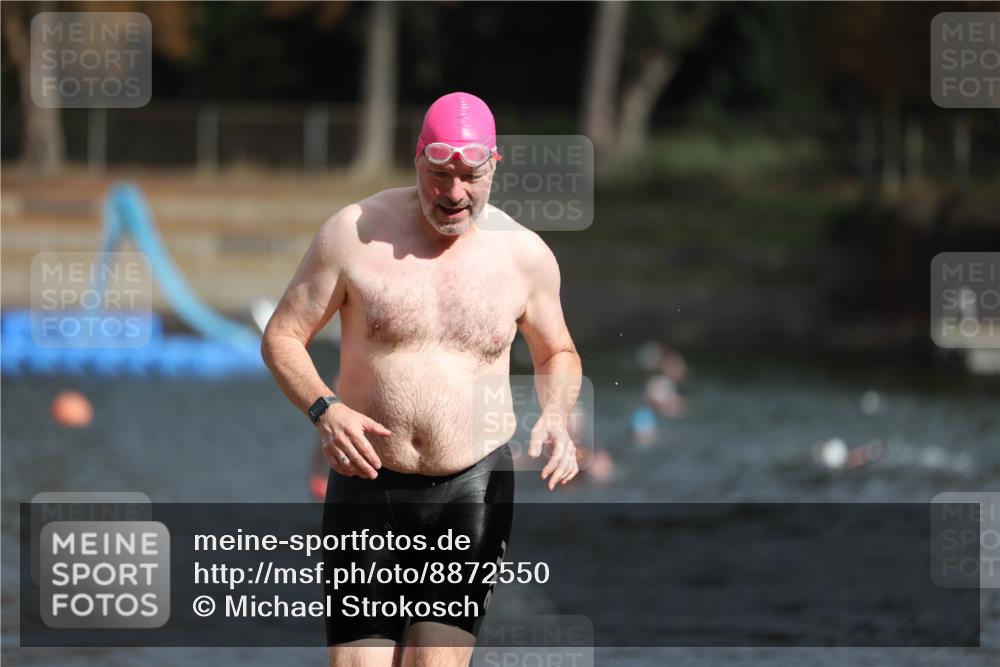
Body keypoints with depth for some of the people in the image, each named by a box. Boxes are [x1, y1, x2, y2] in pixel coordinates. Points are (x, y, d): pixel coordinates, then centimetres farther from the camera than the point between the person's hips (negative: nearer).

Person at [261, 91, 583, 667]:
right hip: (370, 485, 0)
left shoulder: (525, 254, 2)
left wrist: (556, 419, -3)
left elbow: (558, 354, 19)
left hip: (473, 490, 0)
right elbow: (282, 338, 1)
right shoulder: (356, 234, -4)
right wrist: (324, 410, -18)